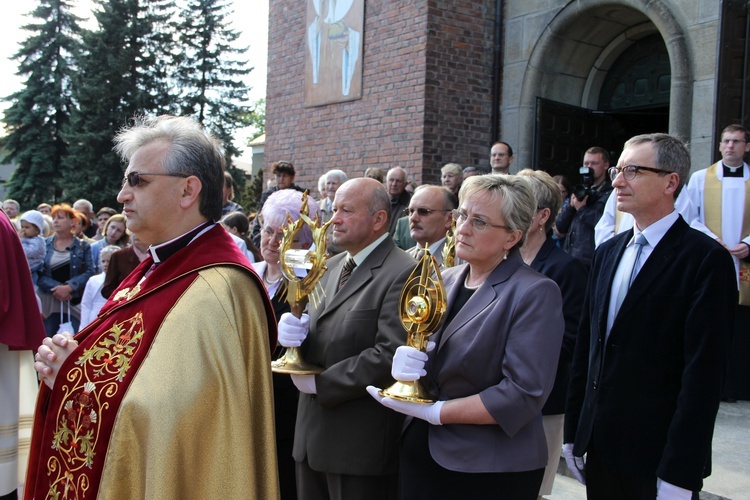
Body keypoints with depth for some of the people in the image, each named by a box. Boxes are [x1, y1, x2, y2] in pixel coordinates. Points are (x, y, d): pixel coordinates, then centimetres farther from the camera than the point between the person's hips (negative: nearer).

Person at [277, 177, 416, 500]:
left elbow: (391, 355, -23)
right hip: (312, 431, 8)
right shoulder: (332, 267, 13)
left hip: (361, 441, -7)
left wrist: (320, 382, -15)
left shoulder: (402, 274, -14)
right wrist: (294, 332, -9)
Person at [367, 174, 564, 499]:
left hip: (490, 471, -5)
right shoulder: (444, 281, 5)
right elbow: (424, 356, 9)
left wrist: (433, 412, -18)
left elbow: (522, 395, -20)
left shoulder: (535, 293, -14)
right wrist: (405, 362, -14)